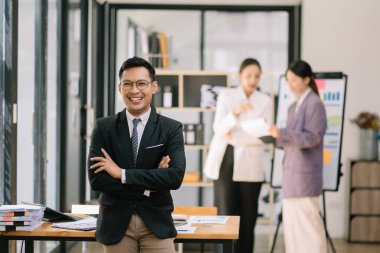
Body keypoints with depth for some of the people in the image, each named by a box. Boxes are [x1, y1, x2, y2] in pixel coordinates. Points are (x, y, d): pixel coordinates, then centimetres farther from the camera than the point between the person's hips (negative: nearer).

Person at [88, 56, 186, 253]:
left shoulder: (171, 128, -1)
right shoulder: (103, 127, 1)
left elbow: (176, 176, -14)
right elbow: (96, 179, -7)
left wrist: (123, 173, -15)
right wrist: (147, 187, -13)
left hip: (156, 222, -1)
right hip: (116, 223, 1)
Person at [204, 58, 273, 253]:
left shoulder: (265, 101, 6)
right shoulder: (226, 95, 4)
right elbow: (219, 129, -8)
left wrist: (234, 136, -14)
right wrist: (235, 113, -25)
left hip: (249, 163, 1)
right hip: (225, 160, -1)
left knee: (247, 215, 2)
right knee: (226, 214, -4)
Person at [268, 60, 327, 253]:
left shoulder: (315, 104, -9)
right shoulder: (294, 107, 17)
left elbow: (312, 137, -16)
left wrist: (282, 133, -23)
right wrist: (275, 137, 4)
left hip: (305, 174, -9)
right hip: (292, 173, 9)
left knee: (308, 225, -6)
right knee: (292, 226, 9)